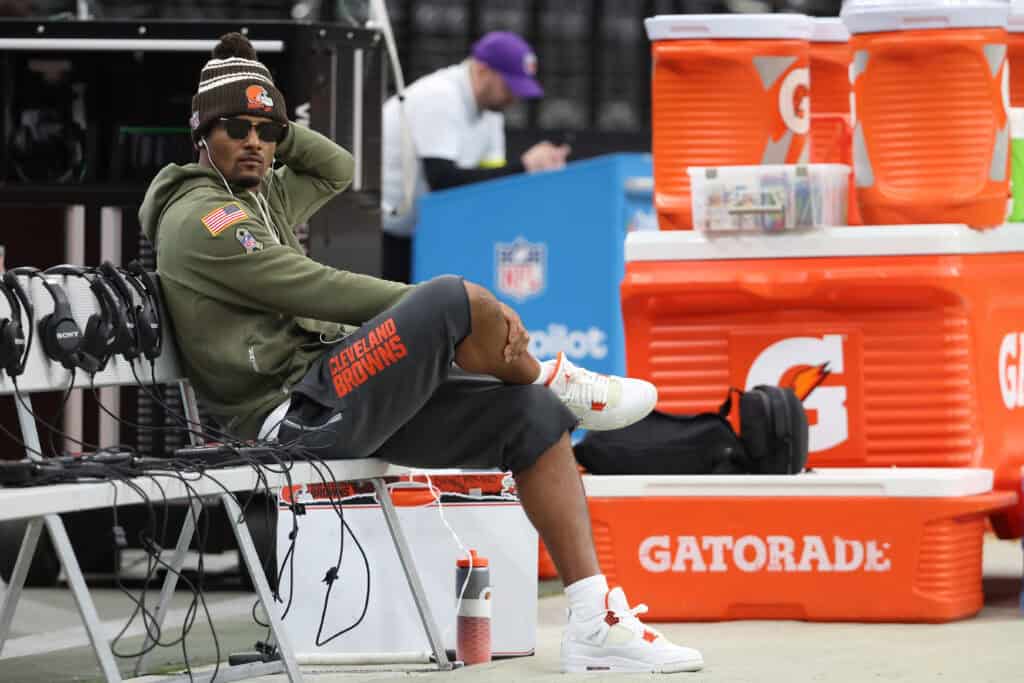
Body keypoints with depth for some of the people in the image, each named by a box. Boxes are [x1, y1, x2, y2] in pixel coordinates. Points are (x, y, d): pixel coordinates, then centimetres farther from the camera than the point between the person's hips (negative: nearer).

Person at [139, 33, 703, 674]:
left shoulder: (260, 199, 20)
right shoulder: (201, 216, -9)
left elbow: (337, 169, 37)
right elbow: (317, 290, -16)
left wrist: (277, 129, 19)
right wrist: (447, 309, -13)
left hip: (334, 401, 10)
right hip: (298, 413, -10)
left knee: (536, 419, 2)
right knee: (456, 298, -29)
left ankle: (594, 623, -3)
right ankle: (552, 379, 5)